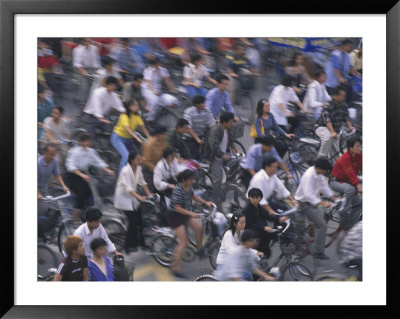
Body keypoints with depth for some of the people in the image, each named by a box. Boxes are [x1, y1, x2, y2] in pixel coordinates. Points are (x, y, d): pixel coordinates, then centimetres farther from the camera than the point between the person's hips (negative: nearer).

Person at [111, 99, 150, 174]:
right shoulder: (124, 116, -24)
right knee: (126, 155, -23)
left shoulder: (137, 116, -5)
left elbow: (143, 128, -8)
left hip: (128, 139, 7)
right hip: (118, 138, -7)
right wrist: (137, 138, -47)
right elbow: (128, 129, -36)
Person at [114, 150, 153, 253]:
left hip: (133, 196, 7)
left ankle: (141, 242, 19)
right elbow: (128, 188, -33)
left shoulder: (138, 168, -3)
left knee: (139, 220, 4)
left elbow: (142, 182, 9)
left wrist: (149, 194, 0)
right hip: (123, 197, -7)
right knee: (133, 220, -12)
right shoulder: (126, 171, -26)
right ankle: (129, 246, -1)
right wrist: (140, 197, -43)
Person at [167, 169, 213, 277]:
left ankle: (200, 249, 12)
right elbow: (177, 208, -27)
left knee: (199, 227, -10)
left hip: (185, 215, 8)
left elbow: (193, 196, 19)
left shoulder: (188, 187, -1)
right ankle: (175, 267, -3)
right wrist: (191, 214, -29)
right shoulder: (178, 191, -27)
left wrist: (205, 202, 13)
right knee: (183, 242, -10)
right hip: (175, 216, -8)